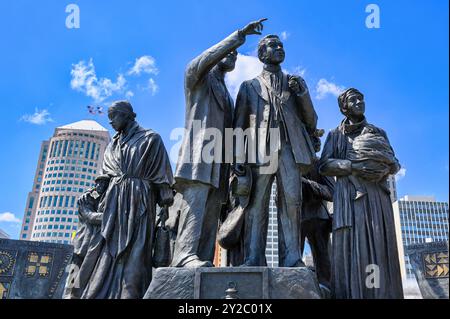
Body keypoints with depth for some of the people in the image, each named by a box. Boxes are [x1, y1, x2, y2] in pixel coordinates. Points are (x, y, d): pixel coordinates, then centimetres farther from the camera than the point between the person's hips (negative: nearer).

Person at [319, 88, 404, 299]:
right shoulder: (336, 135, 15)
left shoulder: (378, 132, 22)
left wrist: (388, 166, -8)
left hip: (376, 196, 3)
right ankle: (353, 294, -13)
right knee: (352, 247, -12)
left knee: (380, 248, -5)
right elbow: (324, 165, 2)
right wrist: (353, 165, -12)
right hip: (350, 196, -2)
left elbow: (395, 163, 15)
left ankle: (382, 294, -5)